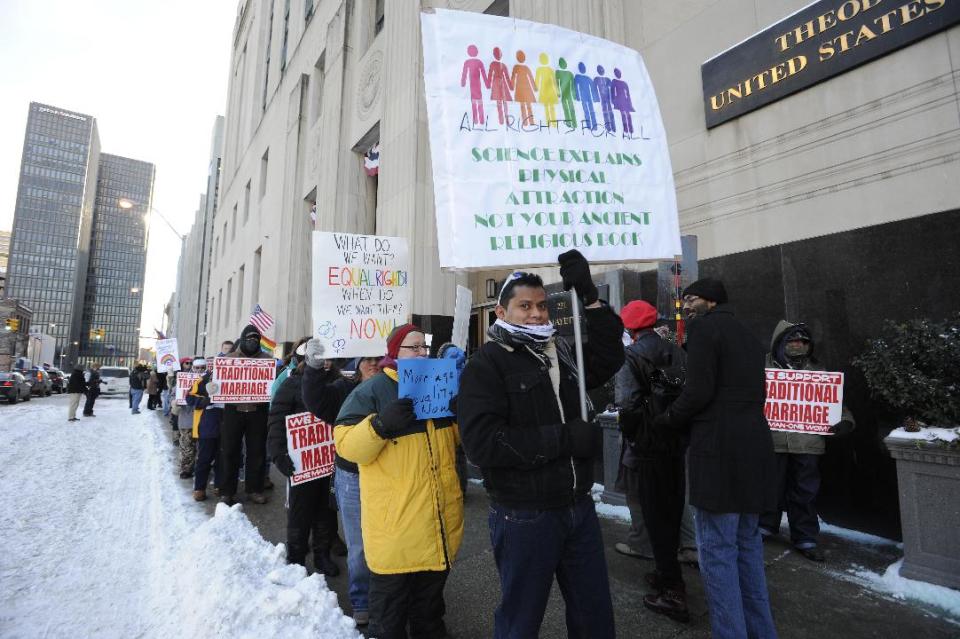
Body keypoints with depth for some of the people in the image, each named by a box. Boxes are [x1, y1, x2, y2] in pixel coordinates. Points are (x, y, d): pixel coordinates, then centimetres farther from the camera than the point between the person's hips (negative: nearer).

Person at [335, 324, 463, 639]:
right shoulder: (371, 390, -10)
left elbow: (460, 434, 17)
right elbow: (346, 445, -15)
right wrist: (380, 424, -31)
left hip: (439, 520, 5)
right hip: (395, 522, -5)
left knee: (430, 599, 25)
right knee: (389, 611, 12)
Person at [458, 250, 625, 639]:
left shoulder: (561, 353, 9)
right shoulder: (485, 365, -14)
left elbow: (608, 359, 5)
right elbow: (482, 443, -24)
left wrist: (588, 295, -3)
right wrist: (563, 438, -23)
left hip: (579, 508, 6)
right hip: (524, 518, -6)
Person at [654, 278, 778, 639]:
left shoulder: (705, 326, -5)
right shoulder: (747, 335, 21)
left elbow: (698, 391, -15)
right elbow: (752, 392, 16)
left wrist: (666, 419, 1)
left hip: (719, 448, -9)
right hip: (753, 445, 9)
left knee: (718, 550, -2)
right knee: (747, 544, 17)